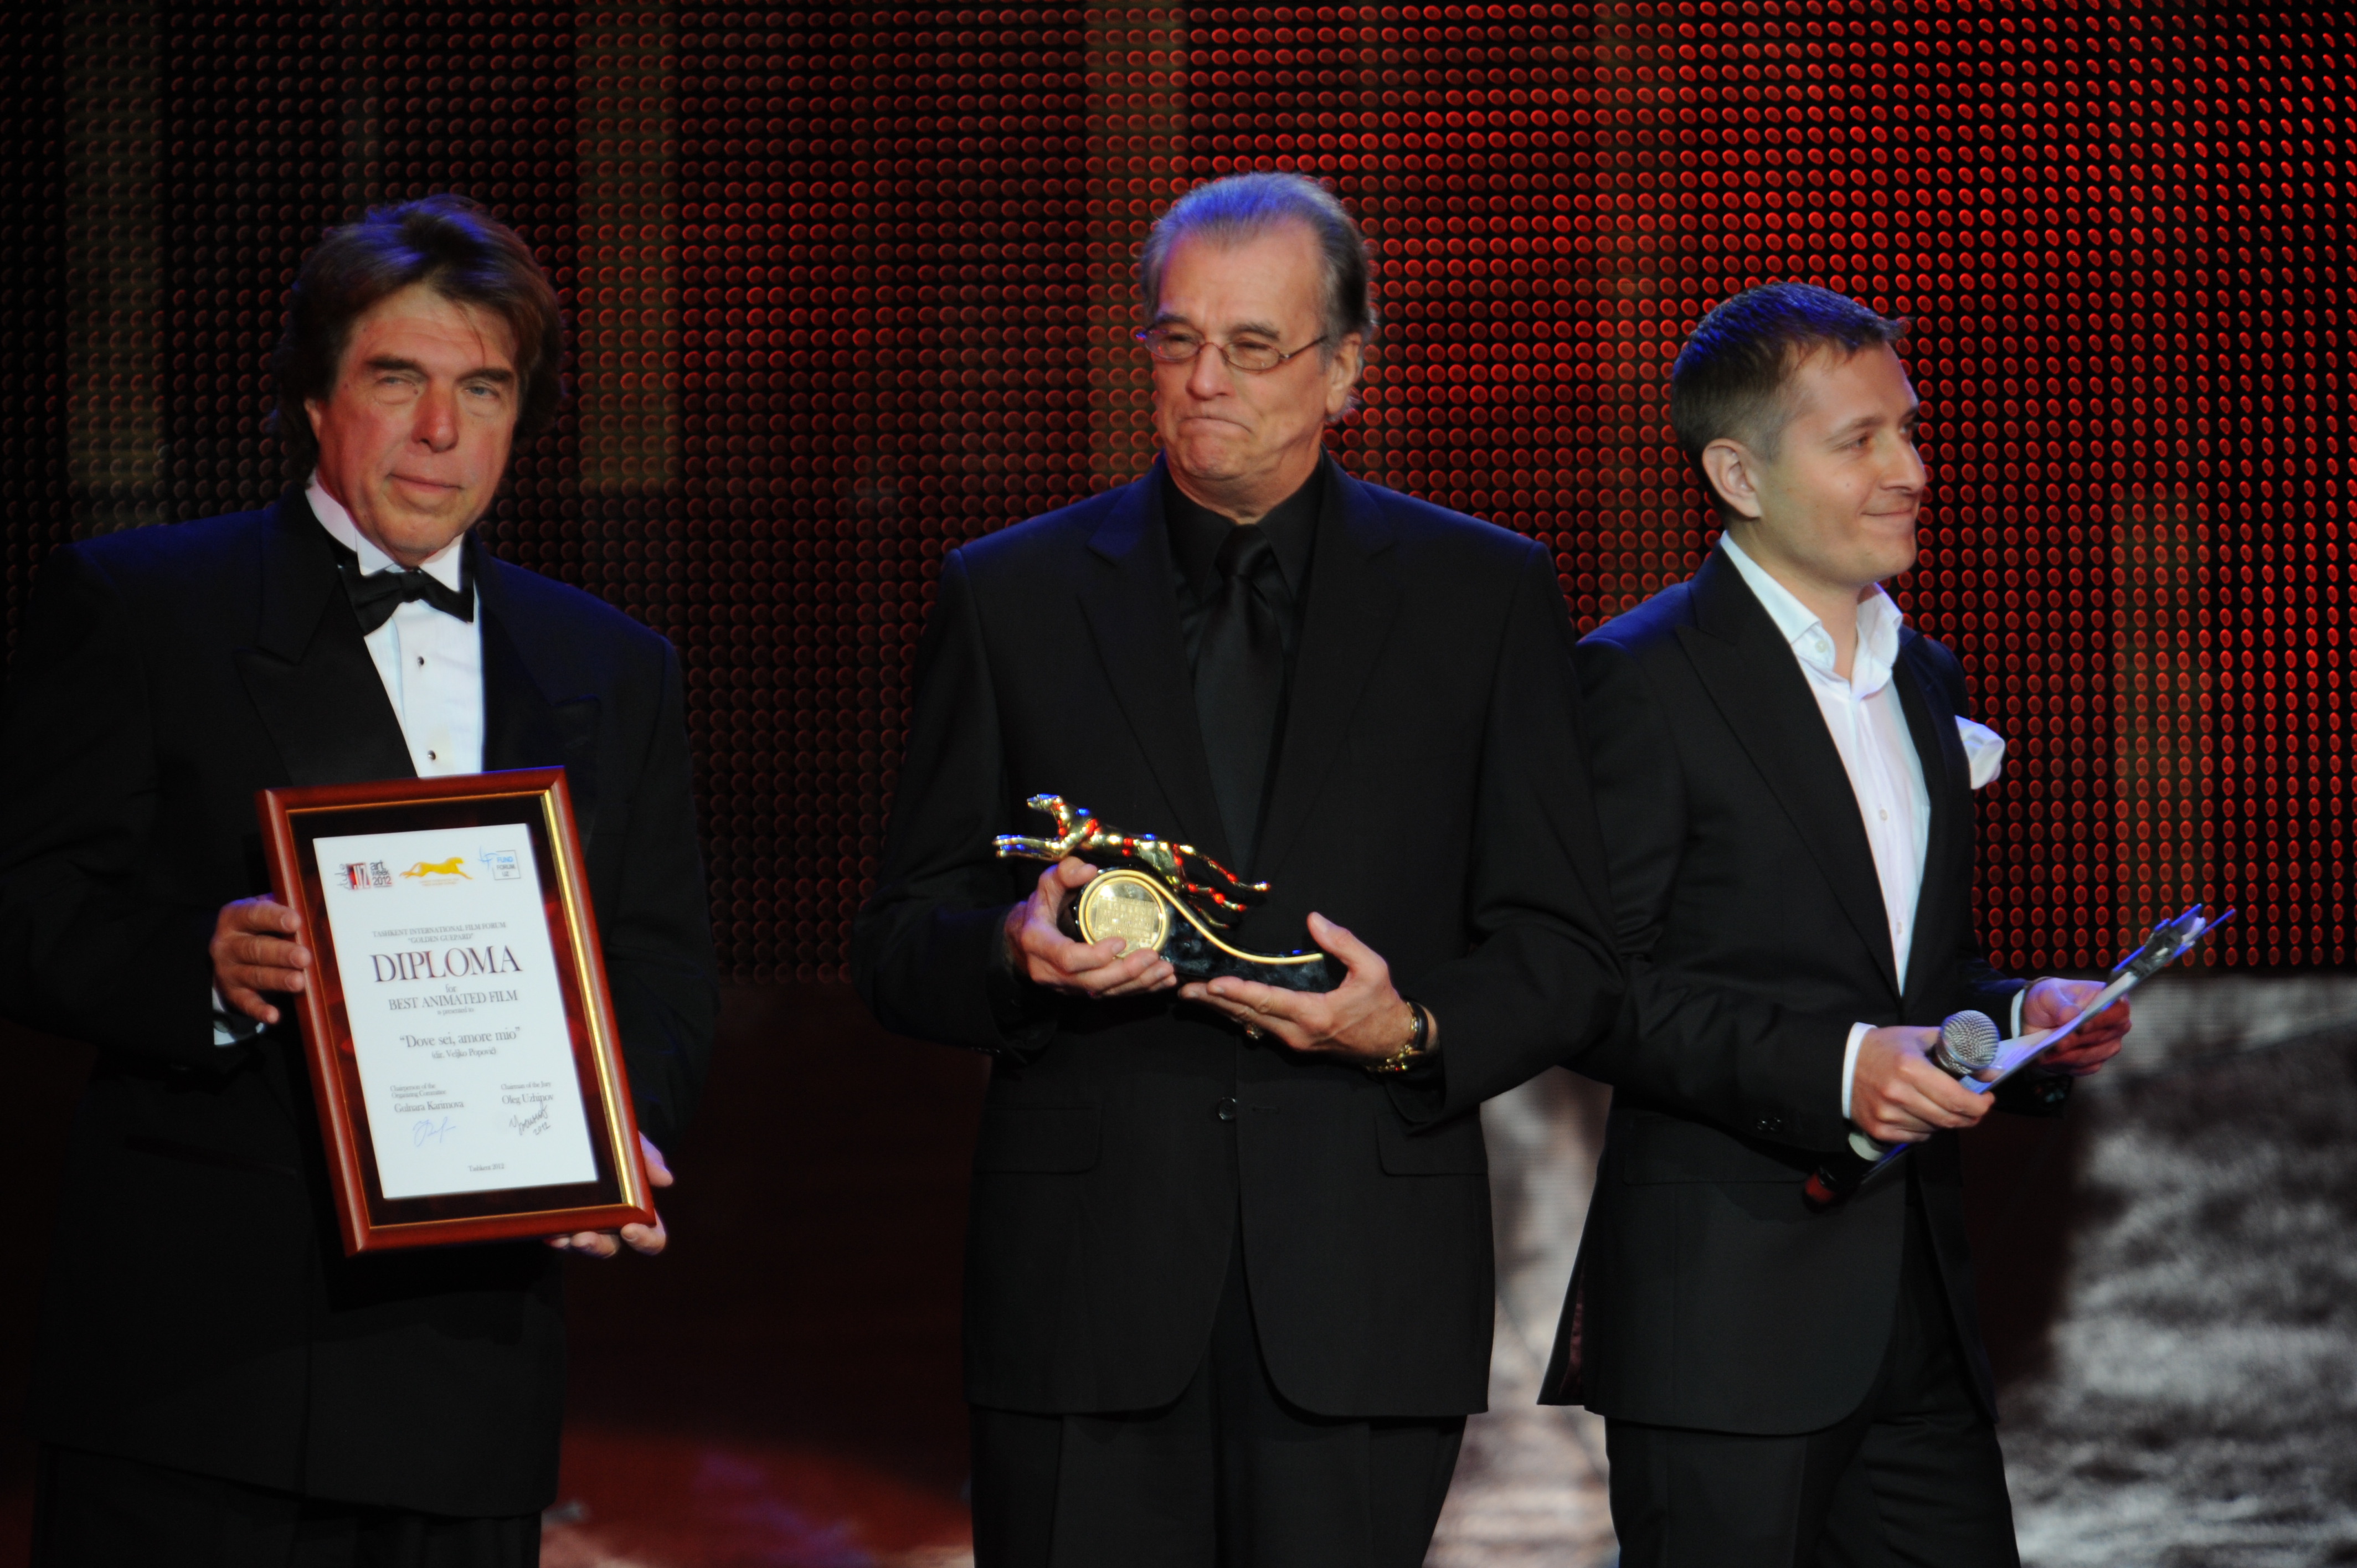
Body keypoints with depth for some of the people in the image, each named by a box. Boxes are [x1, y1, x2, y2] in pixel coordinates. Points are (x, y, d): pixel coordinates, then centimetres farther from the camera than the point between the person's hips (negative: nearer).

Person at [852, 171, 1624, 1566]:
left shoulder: (1485, 597, 9)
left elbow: (1568, 962, 8)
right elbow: (901, 950, 10)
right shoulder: (1012, 596, 11)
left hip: (1361, 1294, 0)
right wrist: (1017, 953, -12)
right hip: (1087, 1294, 1)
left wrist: (1411, 1029, -12)